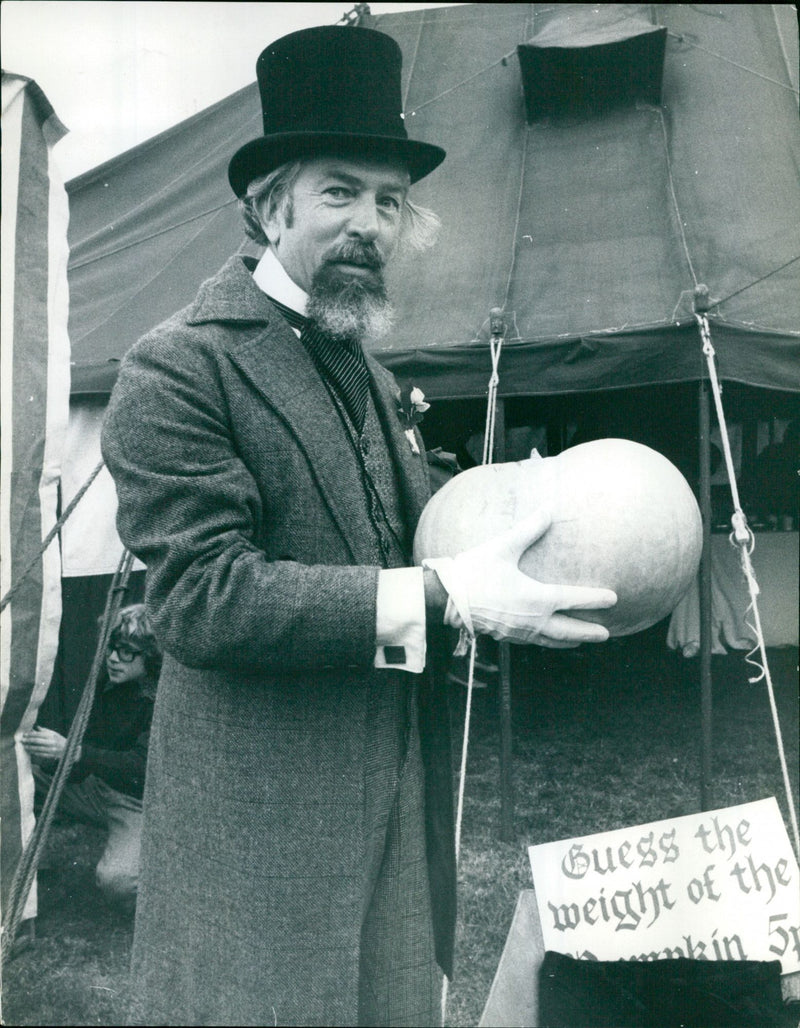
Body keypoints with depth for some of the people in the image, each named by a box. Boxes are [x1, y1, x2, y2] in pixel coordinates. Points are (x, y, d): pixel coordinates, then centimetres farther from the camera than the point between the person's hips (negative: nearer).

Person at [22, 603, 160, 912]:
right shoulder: (107, 684, 0)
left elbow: (141, 765, -29)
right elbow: (78, 769, 1)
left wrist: (72, 752, -38)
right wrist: (53, 755, -22)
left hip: (138, 803, -7)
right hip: (96, 786, 7)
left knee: (115, 882, -32)